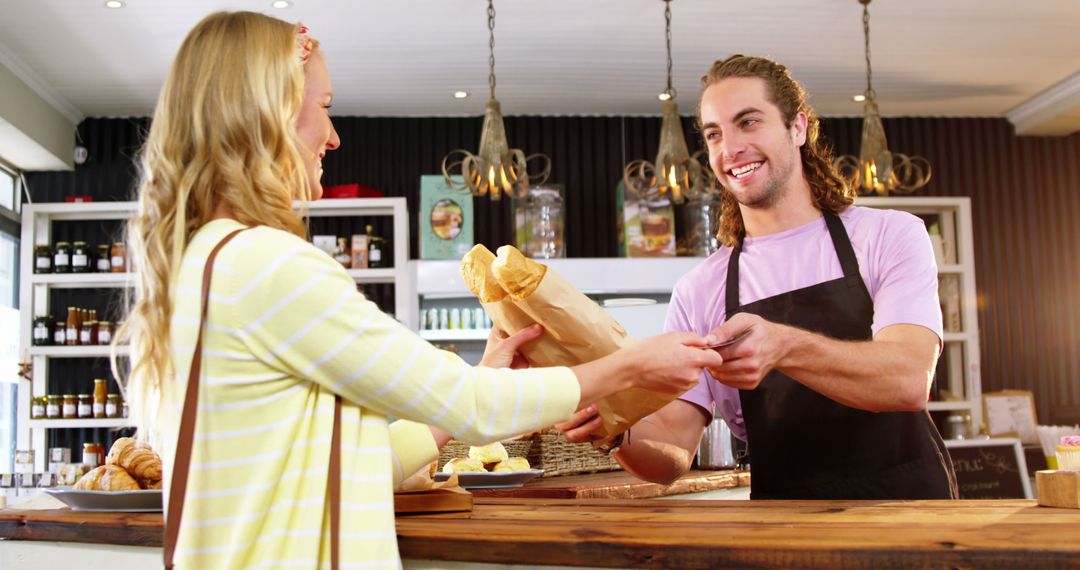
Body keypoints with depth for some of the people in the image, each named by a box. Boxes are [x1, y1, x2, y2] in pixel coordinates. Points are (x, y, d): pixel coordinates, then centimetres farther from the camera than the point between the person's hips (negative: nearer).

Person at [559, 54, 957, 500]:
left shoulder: (889, 235, 1)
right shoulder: (697, 292, 6)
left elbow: (909, 380, -15)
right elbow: (675, 451, 0)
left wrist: (783, 347, -31)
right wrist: (620, 430, -22)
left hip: (906, 502, -1)